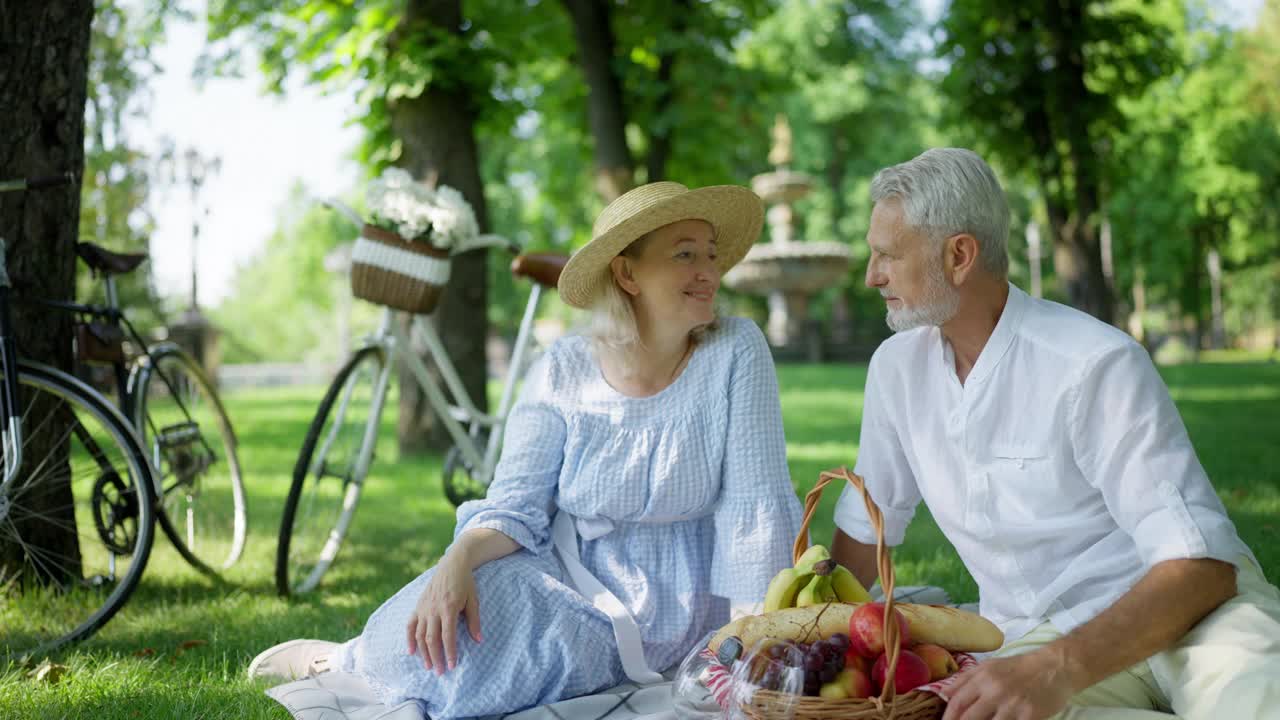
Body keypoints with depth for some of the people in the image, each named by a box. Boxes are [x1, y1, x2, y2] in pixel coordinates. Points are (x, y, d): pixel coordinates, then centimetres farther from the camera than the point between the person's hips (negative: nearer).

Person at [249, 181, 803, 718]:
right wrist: (458, 560, -29)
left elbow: (755, 501, -12)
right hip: (569, 573, 2)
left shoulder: (735, 351, -9)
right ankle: (340, 661, 7)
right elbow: (516, 507, -8)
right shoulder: (563, 371, -3)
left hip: (674, 605, -2)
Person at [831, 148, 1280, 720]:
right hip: (1036, 635, 6)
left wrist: (1059, 671, -36)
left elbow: (1200, 564, -23)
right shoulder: (898, 366, 3)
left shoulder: (1099, 366, -17)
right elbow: (865, 523, 16)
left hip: (1186, 609, -5)